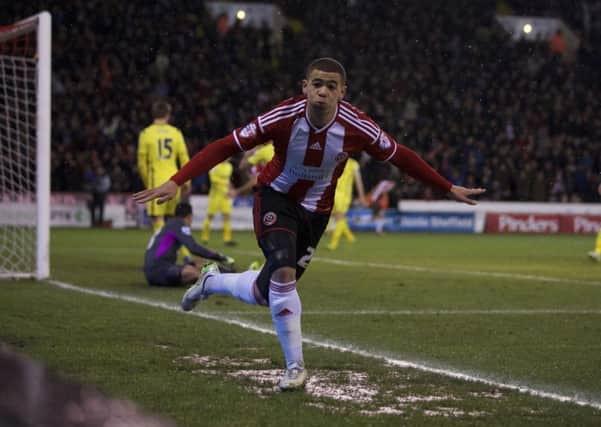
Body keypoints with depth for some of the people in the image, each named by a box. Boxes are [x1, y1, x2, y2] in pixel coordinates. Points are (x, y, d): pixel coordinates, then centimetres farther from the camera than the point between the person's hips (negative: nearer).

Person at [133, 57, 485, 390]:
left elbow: (401, 157, -6)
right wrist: (176, 182, -32)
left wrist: (449, 189, 0)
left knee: (266, 293, 4)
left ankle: (212, 282, 38)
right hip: (276, 198, -2)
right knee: (283, 271, -26)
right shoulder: (284, 117, -25)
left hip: (316, 211, 3)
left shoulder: (357, 127, -21)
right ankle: (296, 367, -12)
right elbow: (226, 146, -24)